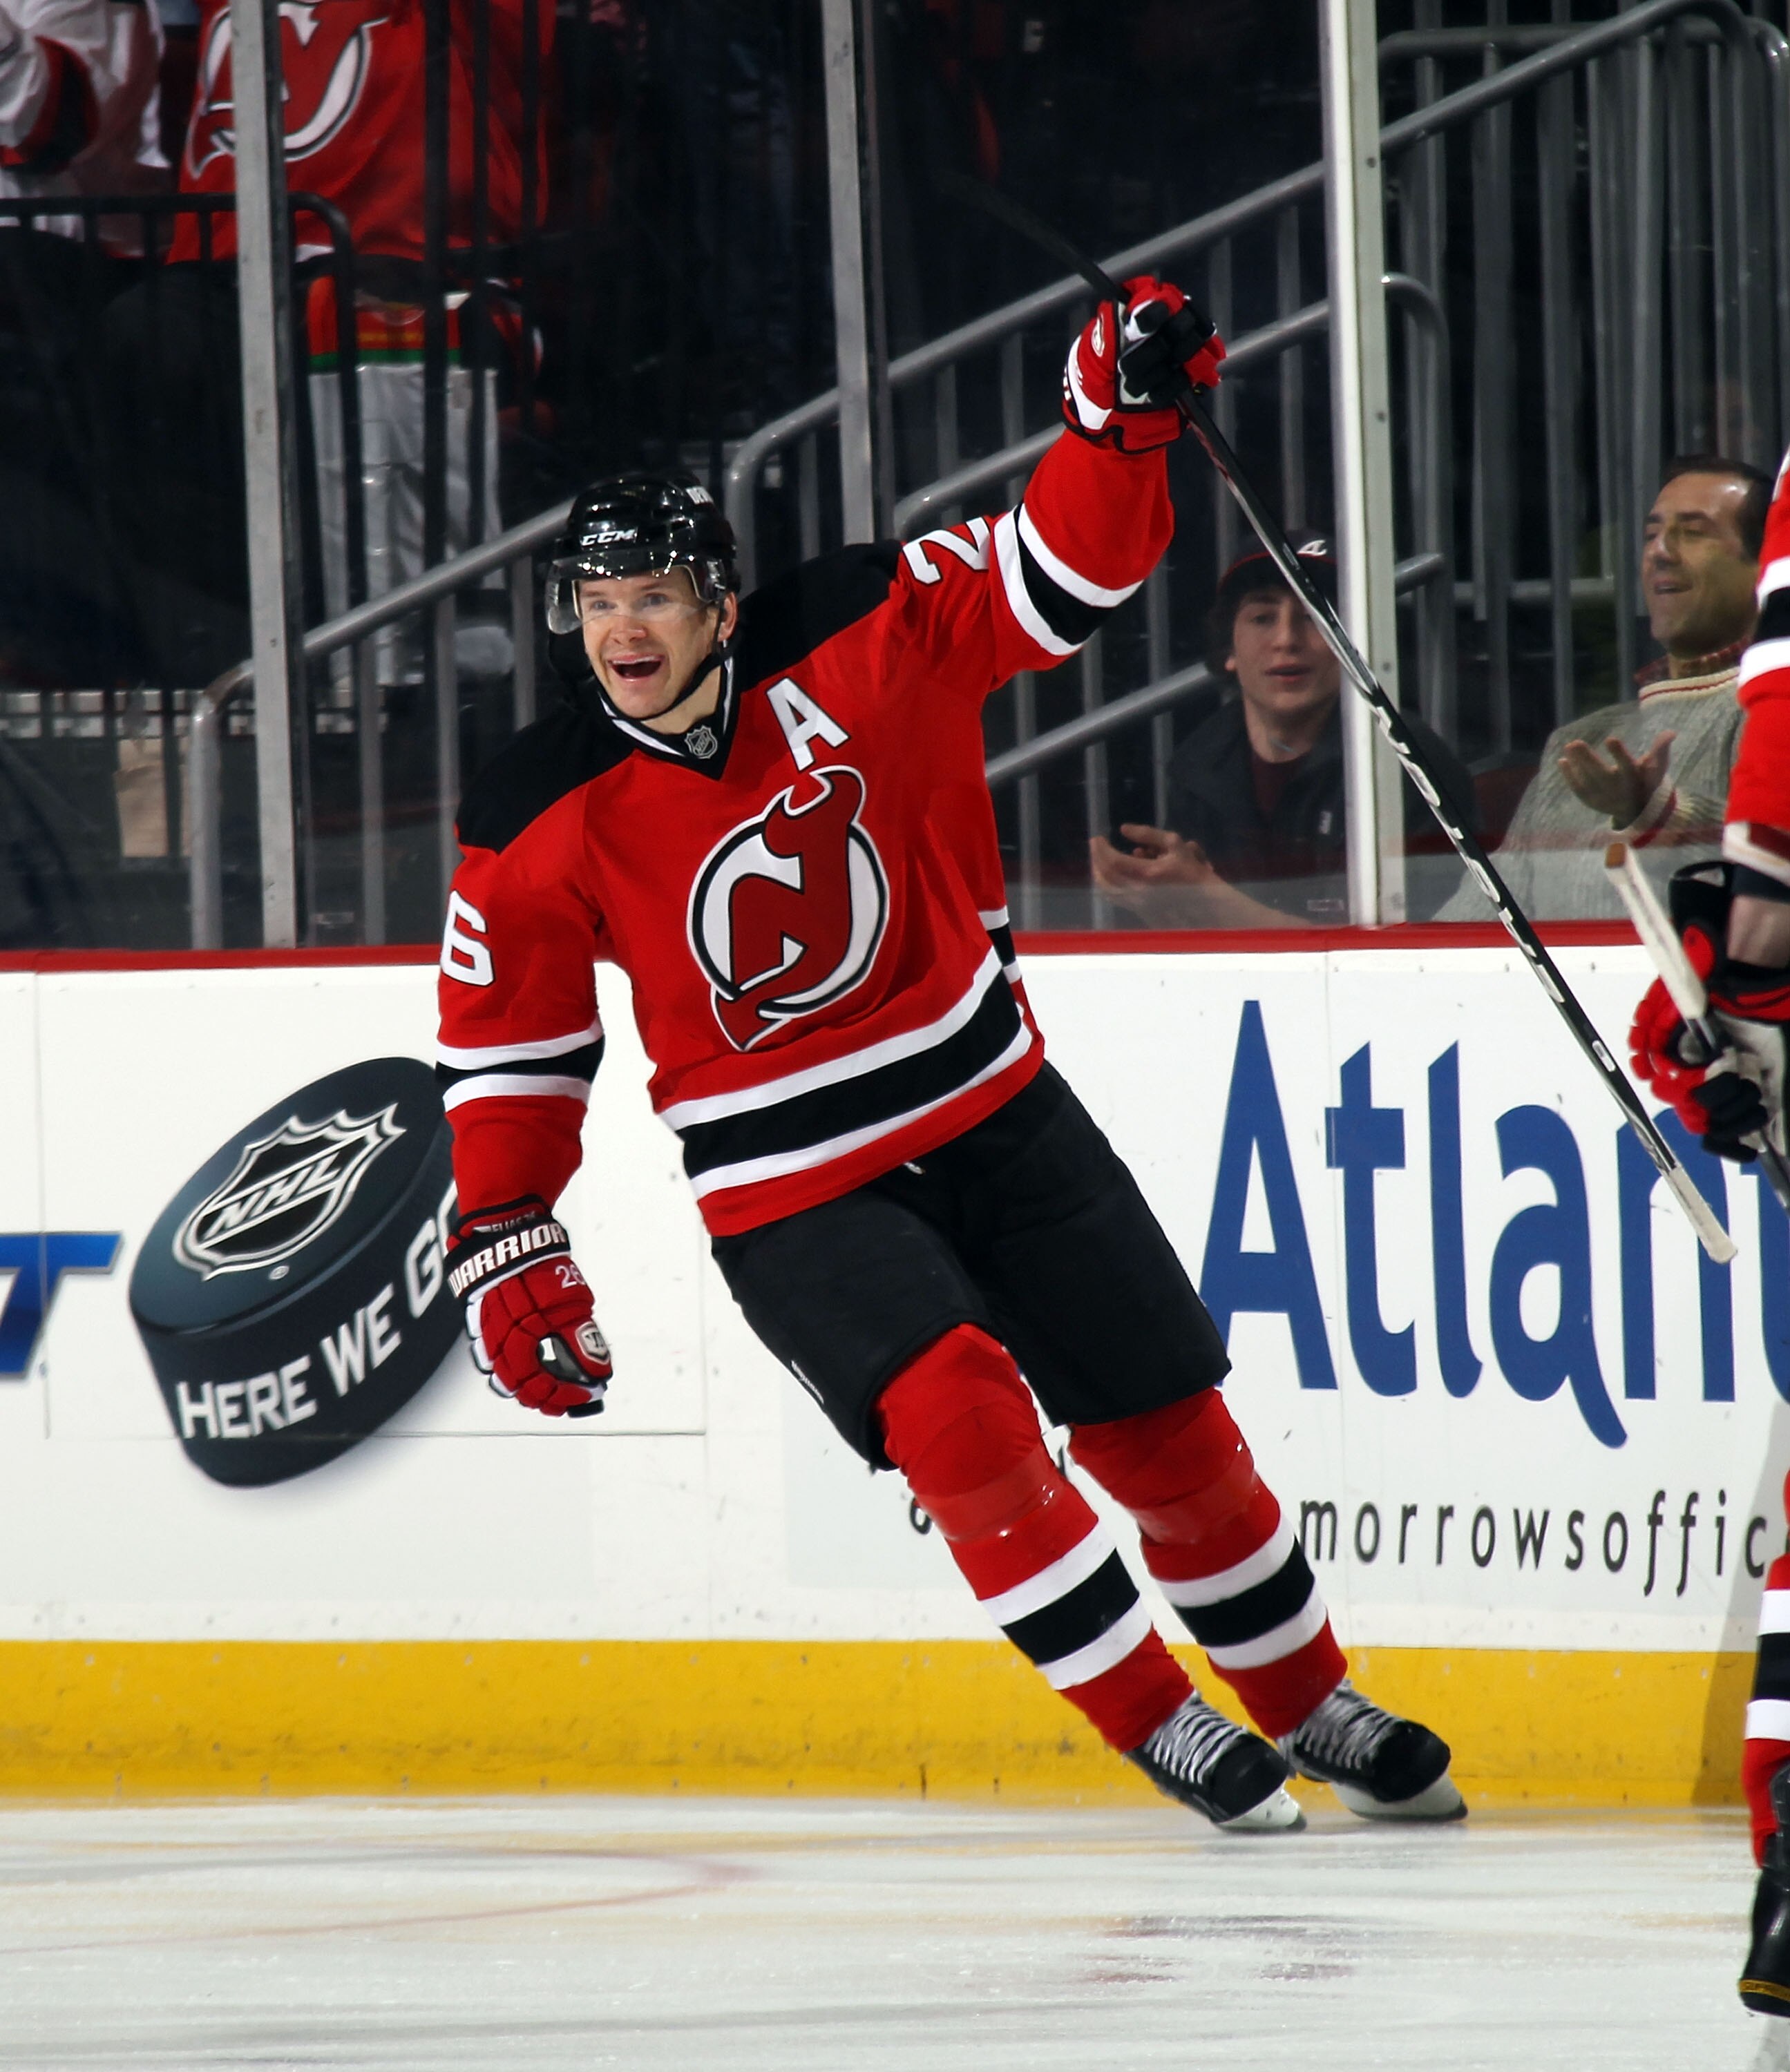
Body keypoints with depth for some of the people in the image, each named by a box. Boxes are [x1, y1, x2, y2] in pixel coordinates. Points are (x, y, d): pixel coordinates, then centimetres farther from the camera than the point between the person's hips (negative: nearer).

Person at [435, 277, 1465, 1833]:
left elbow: (1059, 577, -6)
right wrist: (504, 1244, -8)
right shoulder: (543, 827, -13)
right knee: (955, 1413, -24)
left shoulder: (855, 643, -12)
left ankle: (1312, 1705, 28)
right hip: (791, 1183, -2)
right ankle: (1160, 1727, -9)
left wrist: (1122, 420, -22)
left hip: (989, 1105, 2)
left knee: (1163, 1414, 8)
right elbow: (508, 1040, -3)